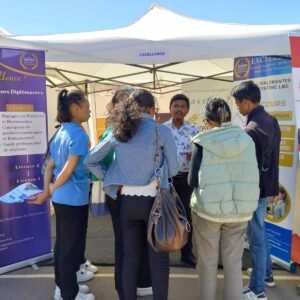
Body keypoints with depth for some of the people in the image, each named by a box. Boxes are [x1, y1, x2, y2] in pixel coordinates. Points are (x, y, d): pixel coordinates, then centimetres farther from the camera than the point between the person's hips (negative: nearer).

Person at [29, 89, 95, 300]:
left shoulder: (61, 132, 9)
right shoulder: (79, 133, -17)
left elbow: (50, 166, 8)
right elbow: (70, 168, -22)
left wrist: (47, 189, 5)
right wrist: (52, 189, -8)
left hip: (61, 198, 8)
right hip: (74, 199, -8)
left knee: (62, 244, 19)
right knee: (73, 247, 6)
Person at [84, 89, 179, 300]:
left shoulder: (119, 132, 2)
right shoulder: (162, 131, -9)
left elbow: (90, 160, 7)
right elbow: (173, 170, -2)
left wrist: (110, 179, 9)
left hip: (127, 200, 4)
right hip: (154, 200, -4)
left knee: (130, 258, 16)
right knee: (159, 259, 10)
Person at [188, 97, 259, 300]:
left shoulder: (202, 143, -10)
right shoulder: (247, 141, -2)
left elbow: (193, 181, -8)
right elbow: (252, 177, 6)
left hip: (208, 209, -2)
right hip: (240, 210, 3)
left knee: (208, 262, 14)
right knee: (234, 263, 15)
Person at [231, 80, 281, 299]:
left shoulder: (253, 128, -24)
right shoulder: (271, 121, 6)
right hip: (267, 185, 10)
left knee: (255, 236, 2)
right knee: (260, 231, 24)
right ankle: (267, 273, 40)